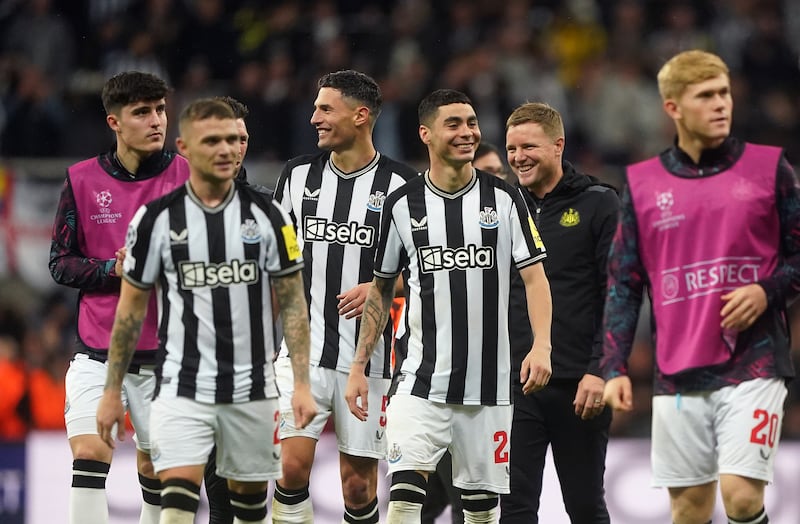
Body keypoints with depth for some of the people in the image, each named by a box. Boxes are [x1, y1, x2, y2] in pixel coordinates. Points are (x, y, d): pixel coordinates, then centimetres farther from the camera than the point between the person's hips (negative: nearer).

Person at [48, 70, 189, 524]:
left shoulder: (188, 176, -2)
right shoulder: (82, 180, 1)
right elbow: (61, 263, 4)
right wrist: (113, 269, -13)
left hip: (164, 355, 0)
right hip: (97, 352, 0)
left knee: (157, 468, 6)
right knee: (89, 455, -15)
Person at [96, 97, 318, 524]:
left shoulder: (266, 215, 0)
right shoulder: (156, 219, -3)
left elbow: (292, 303, 2)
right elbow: (130, 308, 5)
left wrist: (302, 384, -7)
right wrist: (112, 392, 3)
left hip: (252, 390, 2)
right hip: (181, 388, -2)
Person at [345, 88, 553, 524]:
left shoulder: (504, 199, 1)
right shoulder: (402, 204, 3)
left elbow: (534, 276, -2)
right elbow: (381, 289, 12)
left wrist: (541, 346, -18)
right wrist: (359, 366, 8)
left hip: (488, 387, 0)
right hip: (421, 383, 0)